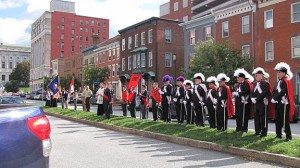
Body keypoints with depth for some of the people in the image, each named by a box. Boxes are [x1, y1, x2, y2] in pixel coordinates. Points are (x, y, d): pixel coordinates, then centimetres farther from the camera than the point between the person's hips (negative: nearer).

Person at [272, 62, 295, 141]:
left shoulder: (286, 81, -10)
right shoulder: (279, 82, 16)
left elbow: (282, 92, -20)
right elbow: (274, 91, 12)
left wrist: (275, 98, -18)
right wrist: (273, 98, -4)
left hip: (284, 103, -8)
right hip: (278, 103, 8)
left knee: (285, 120, -6)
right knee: (278, 119, 12)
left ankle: (288, 136, 1)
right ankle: (279, 134, 22)